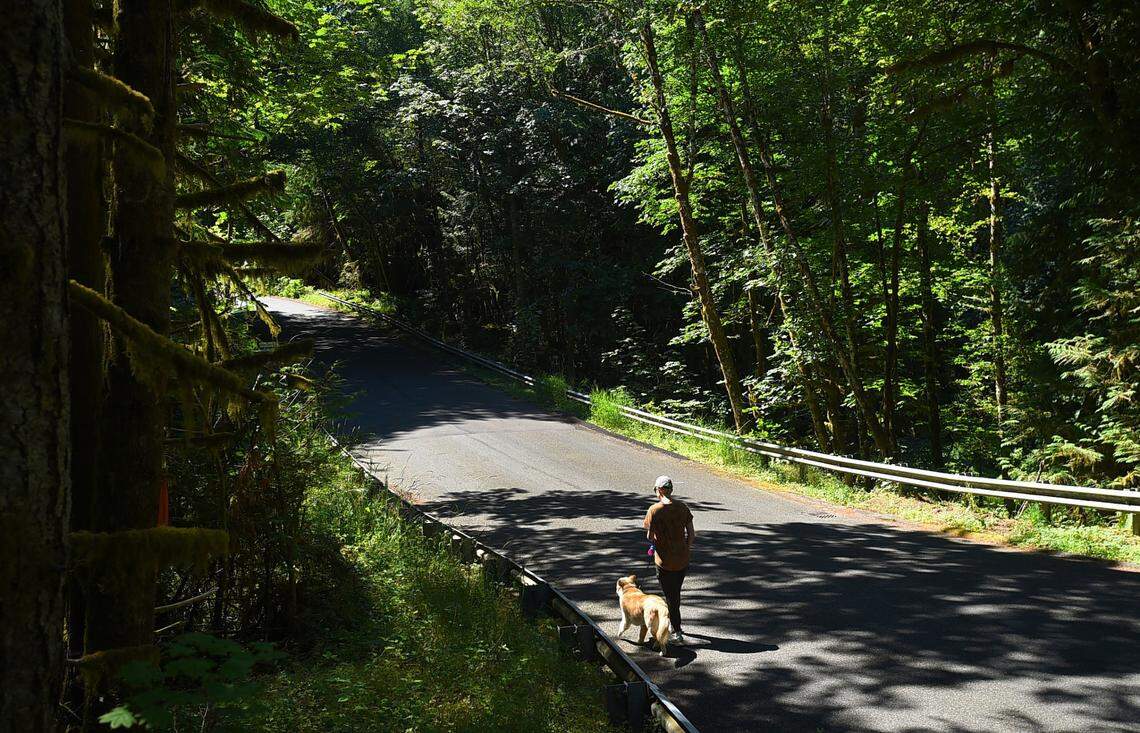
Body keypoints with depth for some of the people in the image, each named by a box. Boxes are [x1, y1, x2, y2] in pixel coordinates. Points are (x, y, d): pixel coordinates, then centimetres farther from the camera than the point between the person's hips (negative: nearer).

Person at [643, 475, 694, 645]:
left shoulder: (654, 510, -14)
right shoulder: (682, 508, -1)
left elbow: (649, 536, -10)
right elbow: (691, 534, 1)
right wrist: (685, 550, 14)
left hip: (665, 561, -4)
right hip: (683, 560, 5)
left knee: (670, 597, 6)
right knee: (676, 593, 23)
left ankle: (678, 634, 6)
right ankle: (675, 625, 38)